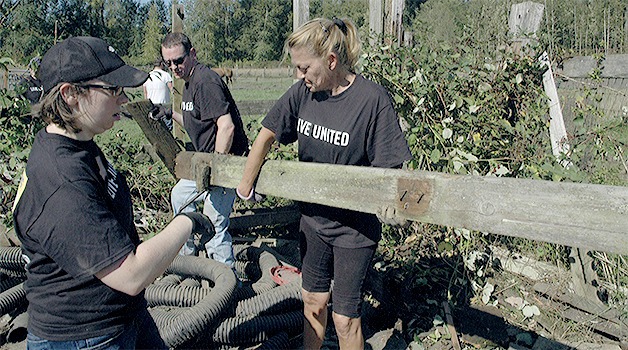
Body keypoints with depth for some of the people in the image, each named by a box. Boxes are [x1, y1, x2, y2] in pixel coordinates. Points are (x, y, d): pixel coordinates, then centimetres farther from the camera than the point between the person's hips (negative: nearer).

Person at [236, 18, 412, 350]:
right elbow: (267, 134, 3)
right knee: (313, 303, 21)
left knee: (344, 318, 7)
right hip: (313, 219, 5)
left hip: (354, 228, -5)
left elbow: (388, 167, -15)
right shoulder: (302, 92, -7)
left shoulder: (372, 99, -21)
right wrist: (246, 184, 9)